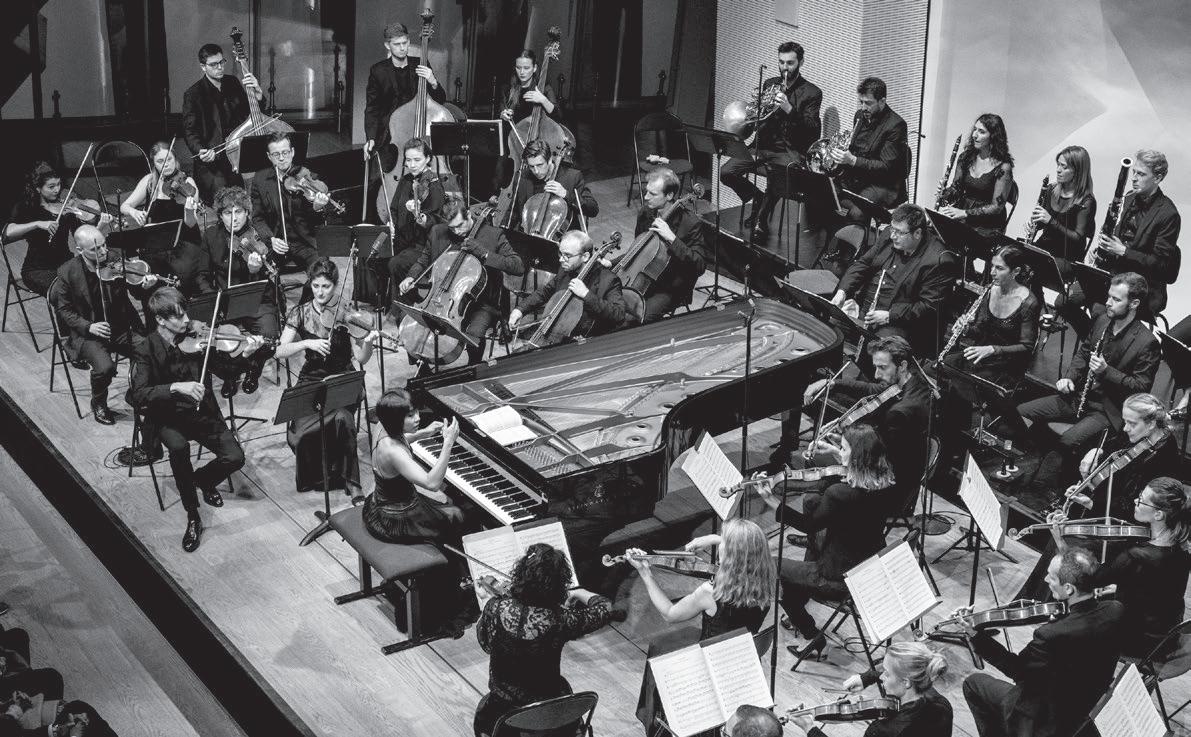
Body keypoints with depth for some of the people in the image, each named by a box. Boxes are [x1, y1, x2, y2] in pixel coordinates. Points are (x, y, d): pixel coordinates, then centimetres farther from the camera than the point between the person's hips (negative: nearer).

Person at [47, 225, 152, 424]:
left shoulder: (115, 259, -4)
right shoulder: (67, 273, -11)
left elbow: (136, 292, 1)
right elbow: (64, 310, -3)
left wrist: (145, 286, -23)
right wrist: (88, 326, -18)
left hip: (122, 327, 3)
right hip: (87, 333, -3)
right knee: (105, 367, -29)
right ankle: (98, 404, 4)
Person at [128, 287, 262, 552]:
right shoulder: (145, 351, -11)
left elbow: (226, 370, 1)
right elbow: (138, 394, -23)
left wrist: (245, 354, -19)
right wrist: (176, 387, -37)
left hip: (203, 413, 3)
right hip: (168, 418, -3)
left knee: (235, 457, -17)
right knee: (179, 447, -35)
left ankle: (203, 479, 20)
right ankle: (193, 518, -18)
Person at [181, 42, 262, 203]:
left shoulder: (233, 83, 11)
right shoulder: (193, 94, -4)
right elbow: (189, 131, -6)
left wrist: (257, 92, -6)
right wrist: (200, 151, -25)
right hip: (212, 163, -4)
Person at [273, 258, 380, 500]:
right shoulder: (301, 313, 1)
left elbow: (361, 358, -10)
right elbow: (280, 351, -7)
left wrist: (368, 342, -31)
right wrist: (307, 343, -23)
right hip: (311, 380, 1)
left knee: (342, 419, -33)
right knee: (301, 431, -26)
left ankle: (350, 483, -15)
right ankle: (315, 476, 3)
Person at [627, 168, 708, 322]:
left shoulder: (690, 222, -17)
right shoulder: (645, 214, 3)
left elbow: (699, 266, -26)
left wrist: (672, 238, -33)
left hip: (672, 289, -6)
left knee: (641, 315, -30)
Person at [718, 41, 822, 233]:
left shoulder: (812, 93, -3)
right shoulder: (769, 84, 14)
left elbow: (813, 130, -13)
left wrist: (789, 109, -25)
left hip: (790, 151, -5)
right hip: (764, 145, 5)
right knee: (726, 172, -15)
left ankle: (762, 216, -7)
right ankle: (758, 198, 10)